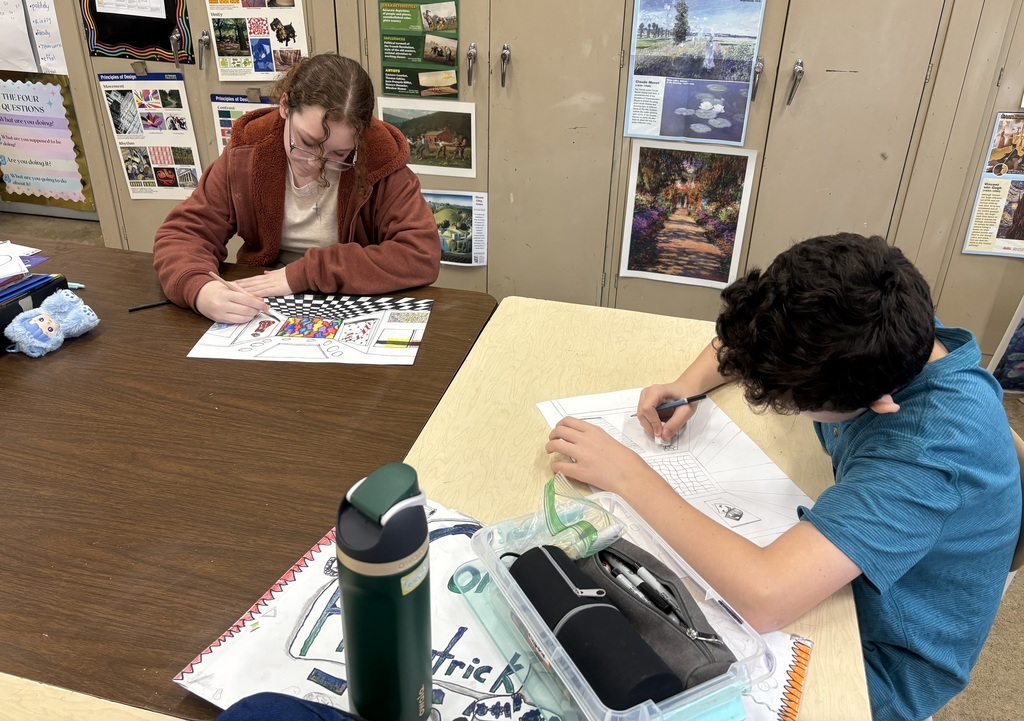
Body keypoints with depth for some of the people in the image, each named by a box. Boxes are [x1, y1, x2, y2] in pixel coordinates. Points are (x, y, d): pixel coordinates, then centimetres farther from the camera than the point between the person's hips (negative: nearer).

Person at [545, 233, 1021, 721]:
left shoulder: (936, 439, -38)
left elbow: (767, 597, -46)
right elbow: (740, 343, 4)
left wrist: (628, 475, -35)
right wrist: (688, 387, -16)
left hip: (878, 666, -6)